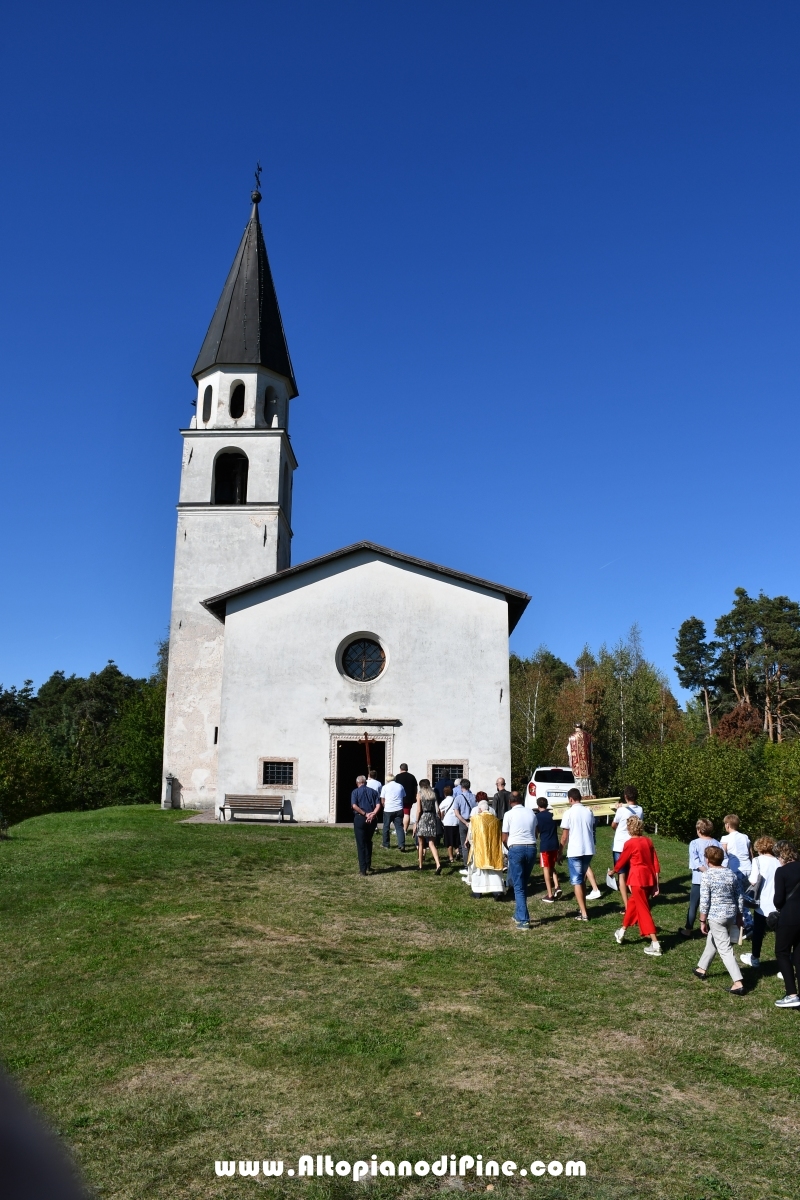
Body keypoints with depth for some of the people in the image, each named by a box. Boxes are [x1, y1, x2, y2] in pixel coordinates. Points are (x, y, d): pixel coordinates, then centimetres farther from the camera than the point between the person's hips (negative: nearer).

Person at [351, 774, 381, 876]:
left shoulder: (355, 792, 1)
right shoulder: (373, 791, 10)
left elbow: (354, 806, -14)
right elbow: (378, 805, -4)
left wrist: (365, 814, -13)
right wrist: (373, 814, -13)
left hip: (360, 819, -3)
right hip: (372, 820, 3)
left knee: (361, 845, 4)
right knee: (368, 843, 21)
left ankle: (363, 869, 3)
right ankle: (368, 867, 21)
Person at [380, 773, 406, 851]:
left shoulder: (385, 787, 1)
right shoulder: (400, 786, 10)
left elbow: (382, 801, 1)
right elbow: (404, 799, 14)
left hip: (388, 810, -2)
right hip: (399, 810, 2)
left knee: (386, 827, 13)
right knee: (399, 827, 1)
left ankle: (386, 845, 21)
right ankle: (401, 845, -13)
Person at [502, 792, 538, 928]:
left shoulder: (509, 814, -2)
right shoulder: (531, 813, 9)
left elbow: (504, 838, 1)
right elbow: (535, 832, 13)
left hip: (516, 849, -4)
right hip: (531, 848, 4)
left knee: (519, 886, 1)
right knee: (523, 885, 18)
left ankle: (524, 920, -5)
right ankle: (519, 915, 27)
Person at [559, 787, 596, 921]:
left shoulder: (569, 813, -10)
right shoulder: (589, 812, 5)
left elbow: (564, 837, -8)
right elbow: (592, 831, 14)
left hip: (575, 852, -6)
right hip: (589, 850, 6)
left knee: (576, 882, 0)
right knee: (581, 880, 21)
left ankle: (583, 913, -4)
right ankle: (583, 908, 25)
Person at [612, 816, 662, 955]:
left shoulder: (630, 843, -12)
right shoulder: (648, 841, 5)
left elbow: (621, 861, 2)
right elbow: (655, 863, 4)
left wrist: (613, 871, 22)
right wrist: (656, 884, 9)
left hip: (638, 879, -7)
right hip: (649, 878, 7)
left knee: (643, 910, 1)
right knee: (633, 903, 22)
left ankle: (655, 944, -2)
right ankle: (622, 931, 38)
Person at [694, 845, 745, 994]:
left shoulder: (707, 875, -13)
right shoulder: (731, 874, 3)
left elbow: (704, 902, -14)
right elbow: (740, 898, 7)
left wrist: (702, 921, -5)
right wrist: (739, 918, 18)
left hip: (716, 916, -7)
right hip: (731, 915, 7)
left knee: (725, 949, 0)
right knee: (712, 941, 24)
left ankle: (738, 983, -6)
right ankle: (702, 969, 39)